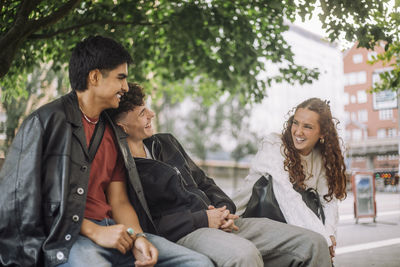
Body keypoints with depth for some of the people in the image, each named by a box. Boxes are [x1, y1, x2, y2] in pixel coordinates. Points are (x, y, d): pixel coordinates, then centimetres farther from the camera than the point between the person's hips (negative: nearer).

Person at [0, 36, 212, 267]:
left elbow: (119, 201, 15)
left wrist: (137, 237, -7)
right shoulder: (46, 121, -2)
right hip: (66, 238, -7)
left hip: (110, 229, 7)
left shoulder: (114, 133, 19)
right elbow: (23, 196, -9)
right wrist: (93, 231, -13)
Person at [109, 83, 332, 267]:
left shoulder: (166, 142, 19)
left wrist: (225, 210, 4)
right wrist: (202, 220, -15)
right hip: (181, 235, -7)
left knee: (314, 244, -2)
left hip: (220, 224, 8)